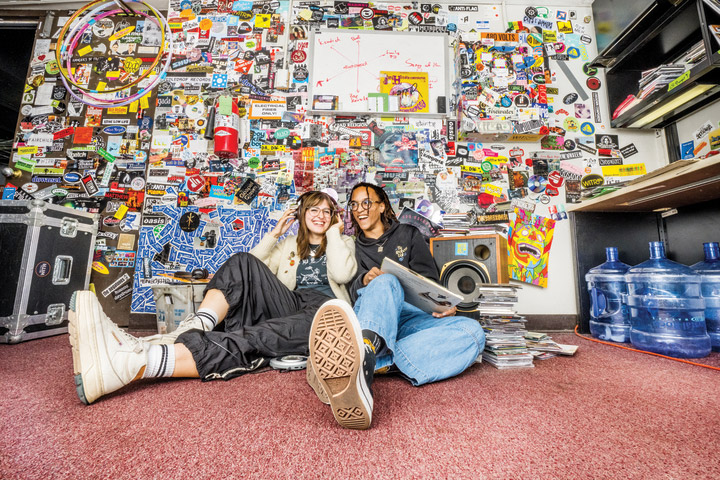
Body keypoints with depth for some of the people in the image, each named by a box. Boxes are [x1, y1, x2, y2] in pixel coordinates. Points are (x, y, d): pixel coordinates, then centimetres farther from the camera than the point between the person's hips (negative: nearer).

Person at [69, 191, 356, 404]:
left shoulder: (343, 243, 21)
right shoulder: (290, 244, 29)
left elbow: (342, 274, -4)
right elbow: (254, 272, 15)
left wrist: (333, 233, 6)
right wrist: (274, 234, 13)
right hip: (289, 305, 3)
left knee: (252, 341, -34)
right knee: (243, 263, -20)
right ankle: (187, 334, -33)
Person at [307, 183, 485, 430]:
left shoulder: (408, 234, 21)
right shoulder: (353, 248, 23)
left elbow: (430, 282, 12)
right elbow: (352, 290, 9)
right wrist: (364, 281, -16)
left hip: (412, 318, 2)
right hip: (368, 319, -1)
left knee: (472, 331, -28)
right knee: (384, 282, -34)